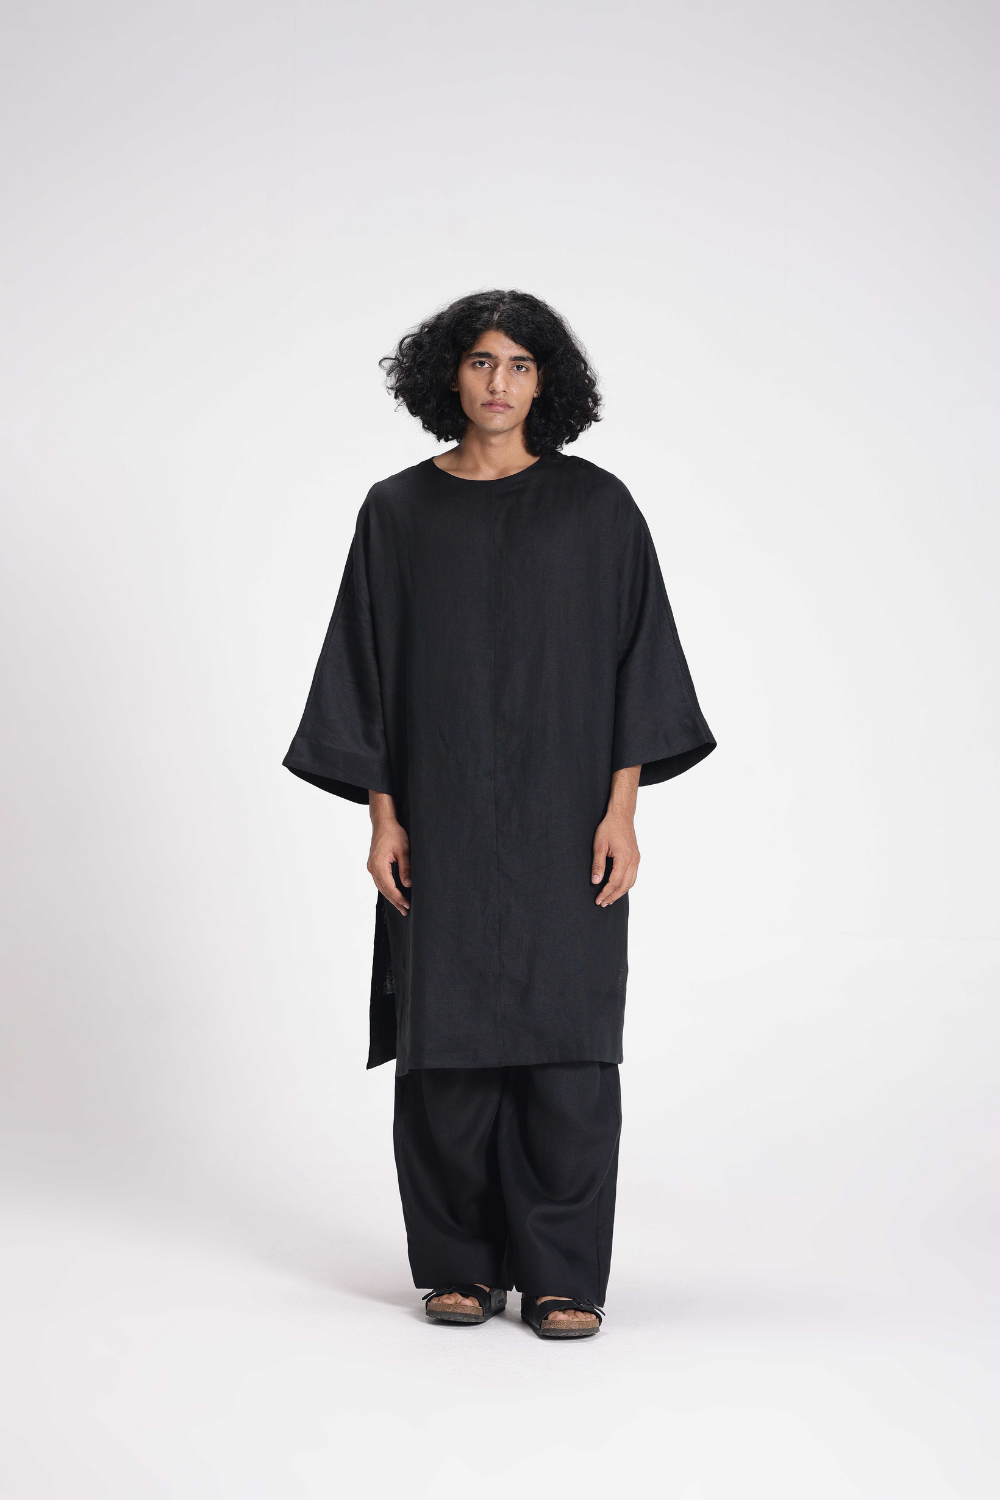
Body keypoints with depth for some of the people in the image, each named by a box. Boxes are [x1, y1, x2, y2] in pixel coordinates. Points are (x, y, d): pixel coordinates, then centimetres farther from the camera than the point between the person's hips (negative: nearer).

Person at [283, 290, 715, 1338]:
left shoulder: (596, 506, 2)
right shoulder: (398, 512, 5)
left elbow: (636, 658, 0)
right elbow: (368, 669, 5)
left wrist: (622, 809, -7)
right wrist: (382, 816, -2)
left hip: (564, 821, -1)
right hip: (442, 823, 1)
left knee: (566, 1038, -3)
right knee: (448, 1040, 3)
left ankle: (561, 1275, 5)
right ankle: (459, 1265, 15)